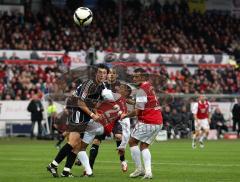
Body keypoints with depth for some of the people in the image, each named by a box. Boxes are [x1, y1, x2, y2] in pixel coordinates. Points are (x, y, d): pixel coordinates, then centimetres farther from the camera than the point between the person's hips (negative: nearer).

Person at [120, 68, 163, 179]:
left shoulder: (142, 90, -14)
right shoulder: (149, 87, 14)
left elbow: (137, 111, -15)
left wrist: (125, 115, 0)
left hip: (147, 122, -8)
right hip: (158, 122, 8)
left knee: (132, 141, 7)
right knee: (144, 145, 14)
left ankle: (139, 169, 4)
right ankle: (148, 171, 0)